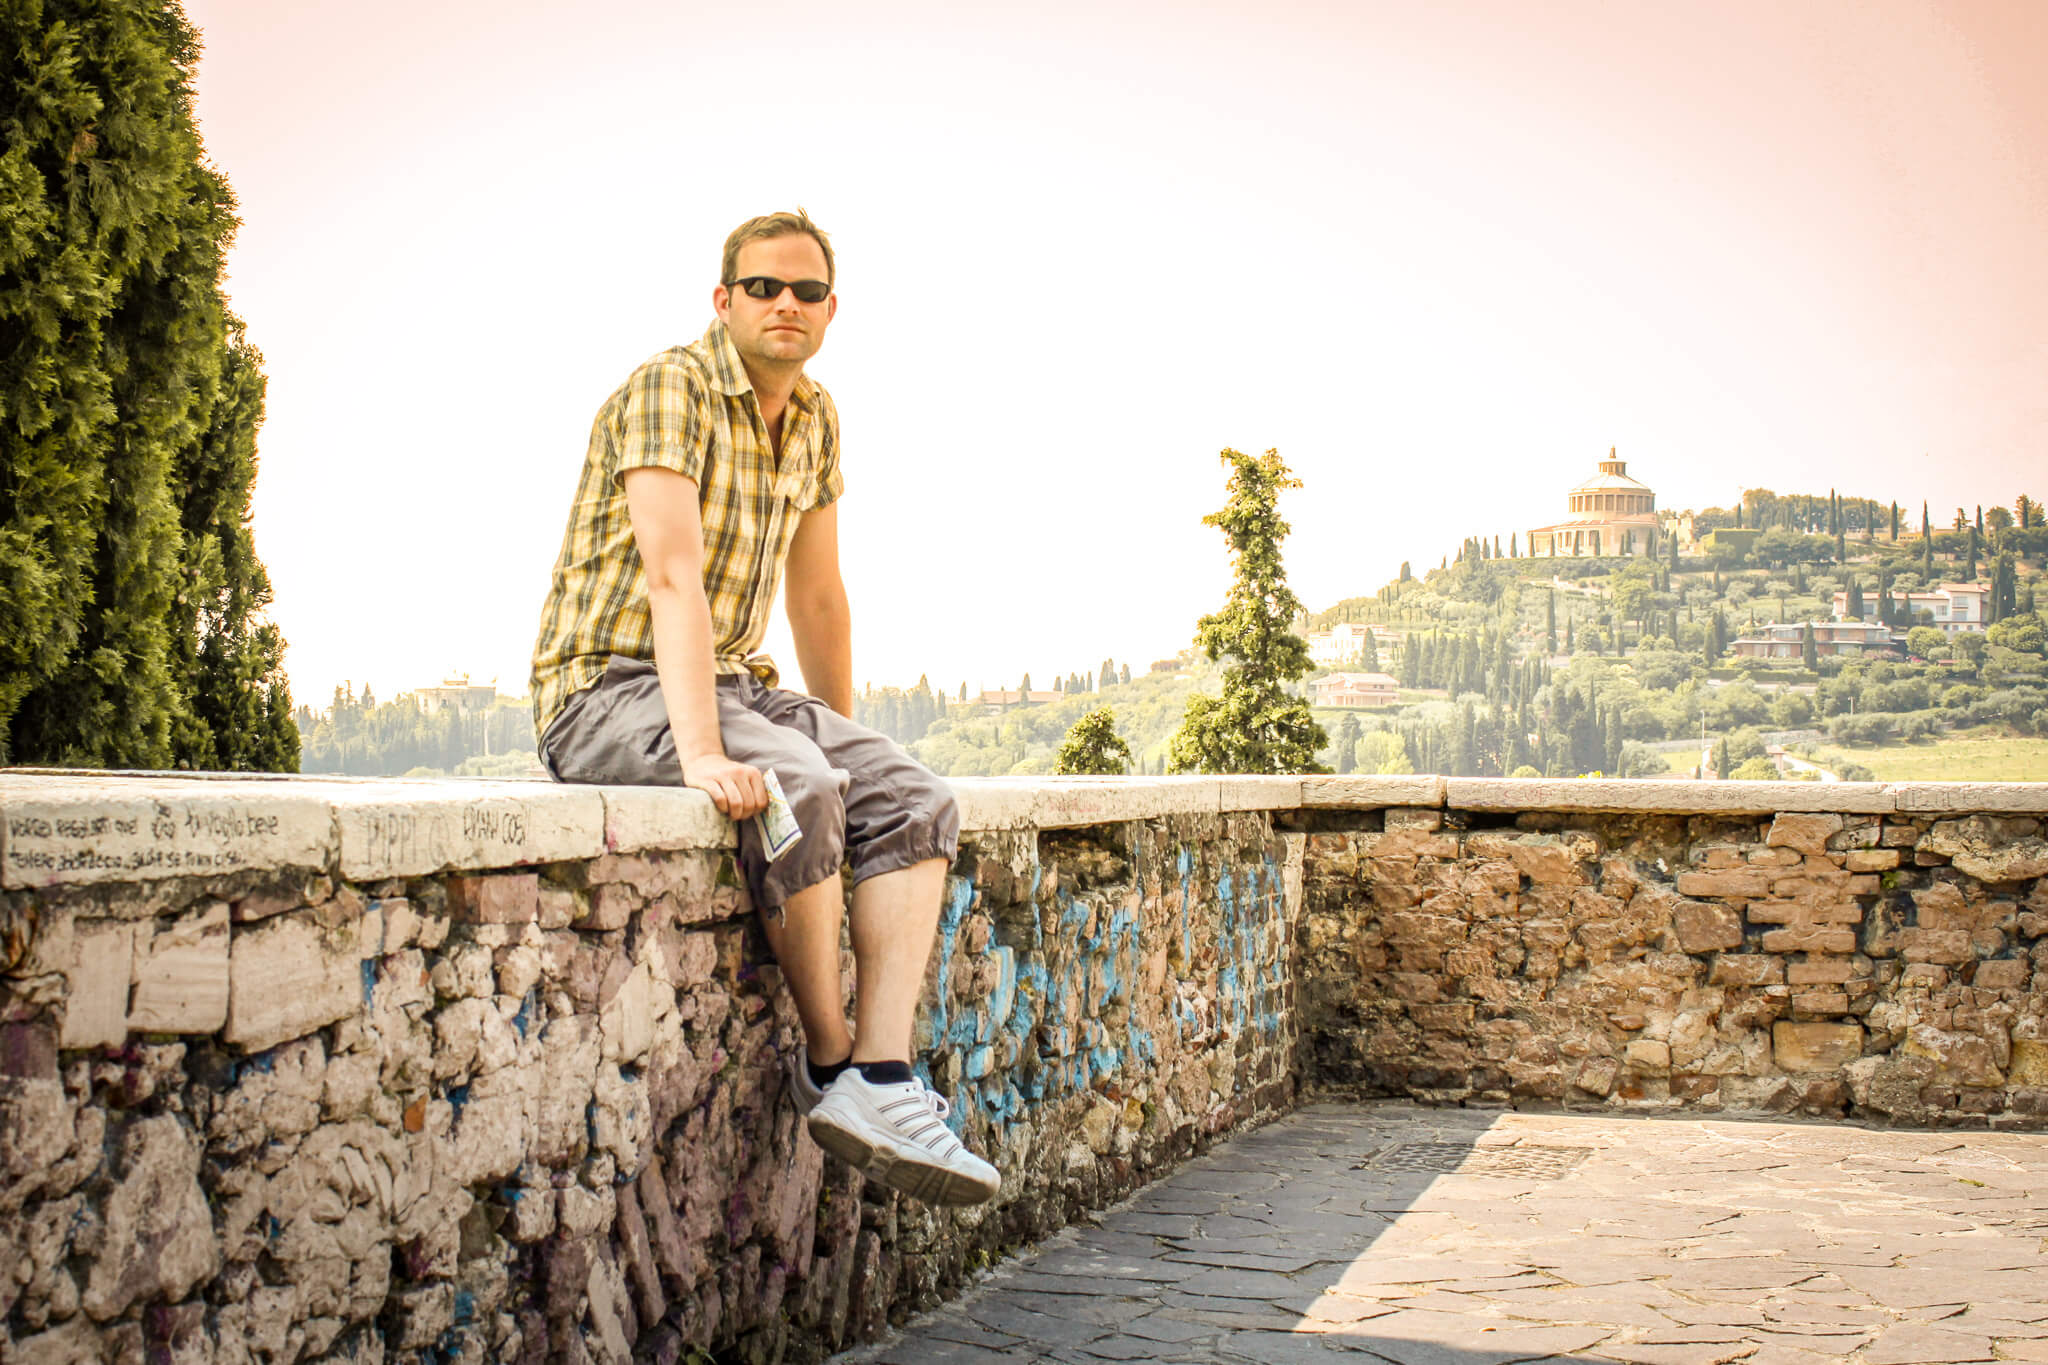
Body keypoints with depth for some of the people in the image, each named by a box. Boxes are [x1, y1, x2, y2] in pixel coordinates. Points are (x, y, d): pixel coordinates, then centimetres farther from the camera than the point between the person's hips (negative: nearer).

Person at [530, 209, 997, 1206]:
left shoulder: (815, 420, 11)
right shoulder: (670, 389, -13)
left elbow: (818, 598, 19)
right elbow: (673, 577, -26)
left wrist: (846, 739, 21)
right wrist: (701, 752, -36)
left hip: (730, 682, 8)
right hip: (608, 689, -8)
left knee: (916, 805, -13)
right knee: (796, 786, -34)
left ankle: (880, 1083, -22)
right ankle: (828, 1064, -15)